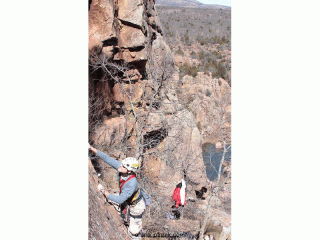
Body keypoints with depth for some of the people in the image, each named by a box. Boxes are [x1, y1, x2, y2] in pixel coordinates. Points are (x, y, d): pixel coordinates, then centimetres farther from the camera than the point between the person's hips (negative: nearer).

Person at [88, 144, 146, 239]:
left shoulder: (132, 183, -43)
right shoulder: (120, 166, -25)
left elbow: (120, 200, -37)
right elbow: (107, 158, -22)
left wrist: (105, 192, -37)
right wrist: (91, 148, -29)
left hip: (136, 206, -7)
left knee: (134, 231, 9)